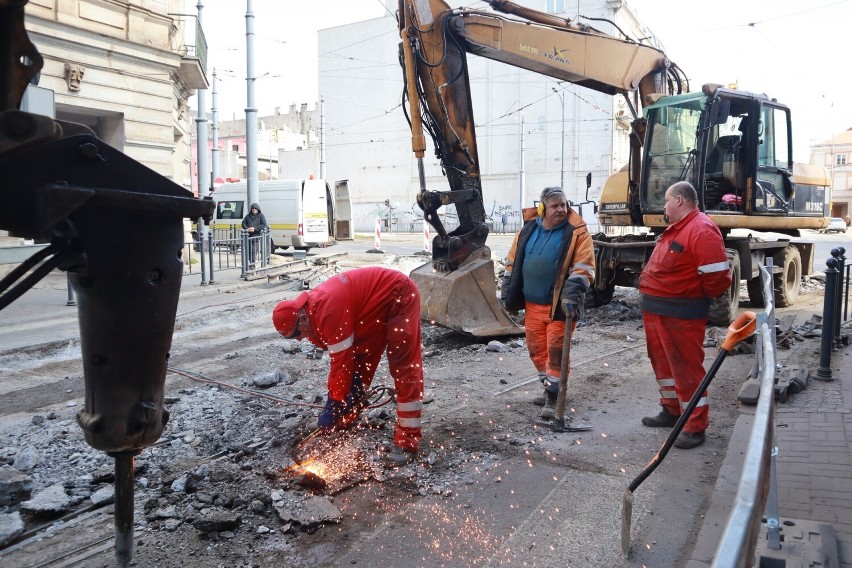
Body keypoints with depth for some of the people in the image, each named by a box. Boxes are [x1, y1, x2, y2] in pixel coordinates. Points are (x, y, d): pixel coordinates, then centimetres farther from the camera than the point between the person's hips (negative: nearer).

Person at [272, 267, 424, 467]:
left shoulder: (328, 310, -32)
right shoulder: (314, 308, -2)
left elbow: (342, 360, -27)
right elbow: (345, 355, 3)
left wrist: (333, 405, -17)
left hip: (399, 295, -10)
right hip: (376, 305, 10)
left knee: (405, 367, -12)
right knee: (359, 359, 14)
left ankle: (408, 441, -10)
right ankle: (347, 418, 30)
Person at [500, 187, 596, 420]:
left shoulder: (577, 232, -8)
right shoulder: (528, 229, 6)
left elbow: (583, 267, -13)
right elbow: (513, 263, 13)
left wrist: (572, 296, -23)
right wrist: (508, 294, 11)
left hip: (559, 305, -5)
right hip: (532, 304, 5)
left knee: (556, 351, -1)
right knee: (537, 349, 13)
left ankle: (553, 397, 9)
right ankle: (550, 388, 31)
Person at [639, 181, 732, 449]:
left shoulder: (702, 231, -18)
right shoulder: (675, 229, 14)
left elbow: (718, 277, -23)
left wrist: (697, 298, -7)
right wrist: (651, 294, 14)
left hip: (682, 315, -10)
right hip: (657, 310, 10)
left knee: (686, 367, -1)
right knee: (663, 362, 19)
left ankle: (695, 426, 10)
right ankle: (671, 410, 35)